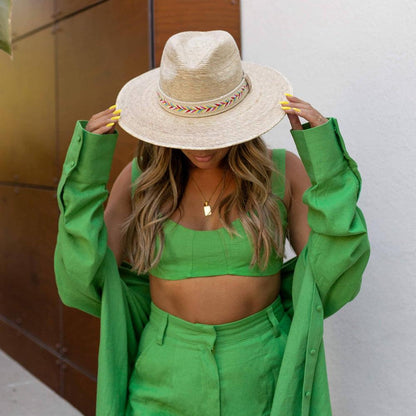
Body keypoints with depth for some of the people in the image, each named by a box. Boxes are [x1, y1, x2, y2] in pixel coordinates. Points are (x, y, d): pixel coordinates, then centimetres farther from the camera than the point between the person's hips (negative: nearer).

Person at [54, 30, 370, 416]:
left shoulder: (285, 172, -9)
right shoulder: (139, 180, -6)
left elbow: (334, 280, -15)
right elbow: (82, 283, -11)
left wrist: (327, 163, -22)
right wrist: (87, 168, -18)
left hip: (263, 381, 0)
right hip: (168, 378, 0)